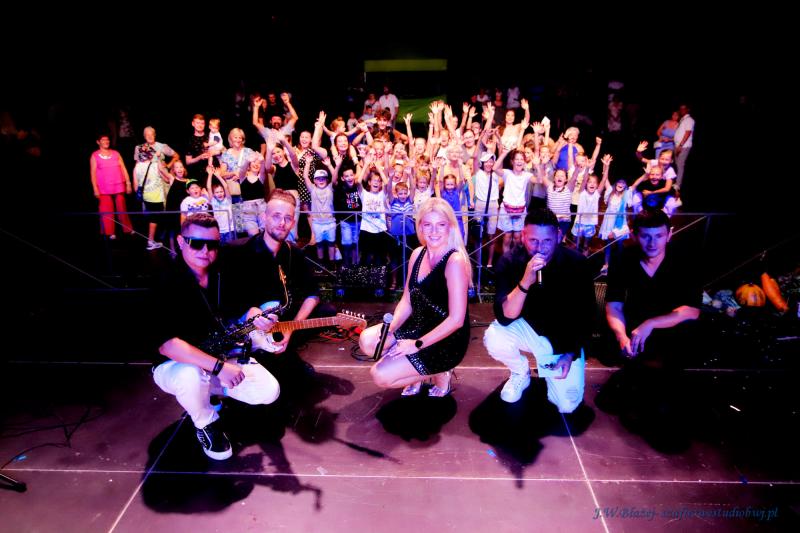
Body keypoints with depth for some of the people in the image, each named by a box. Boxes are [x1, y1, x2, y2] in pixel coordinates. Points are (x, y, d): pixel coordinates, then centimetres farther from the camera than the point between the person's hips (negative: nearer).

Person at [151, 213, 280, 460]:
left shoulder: (222, 273, -5)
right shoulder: (167, 283, -24)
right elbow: (166, 343, -33)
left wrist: (255, 315, -16)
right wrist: (218, 366, -38)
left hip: (224, 356, 5)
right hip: (178, 365, -5)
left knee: (269, 391, -9)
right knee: (192, 376, -40)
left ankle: (214, 389, 18)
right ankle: (207, 424, -6)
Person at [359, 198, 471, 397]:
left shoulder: (455, 261, -22)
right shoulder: (417, 254, 2)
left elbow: (456, 319, -23)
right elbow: (407, 301, 7)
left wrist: (417, 344, -19)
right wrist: (388, 330, -10)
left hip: (446, 341, -7)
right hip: (418, 327, 7)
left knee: (380, 375, -16)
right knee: (367, 340, -12)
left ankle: (439, 373, 6)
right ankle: (415, 372, 10)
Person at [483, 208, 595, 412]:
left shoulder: (577, 263, -18)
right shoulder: (510, 261, -20)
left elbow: (585, 315, -5)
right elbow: (504, 317, -28)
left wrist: (572, 353, -11)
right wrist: (525, 282, -42)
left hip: (565, 339, 0)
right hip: (528, 328, 1)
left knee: (567, 405, -14)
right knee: (493, 337, -30)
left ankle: (550, 374, 21)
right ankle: (521, 372, 4)